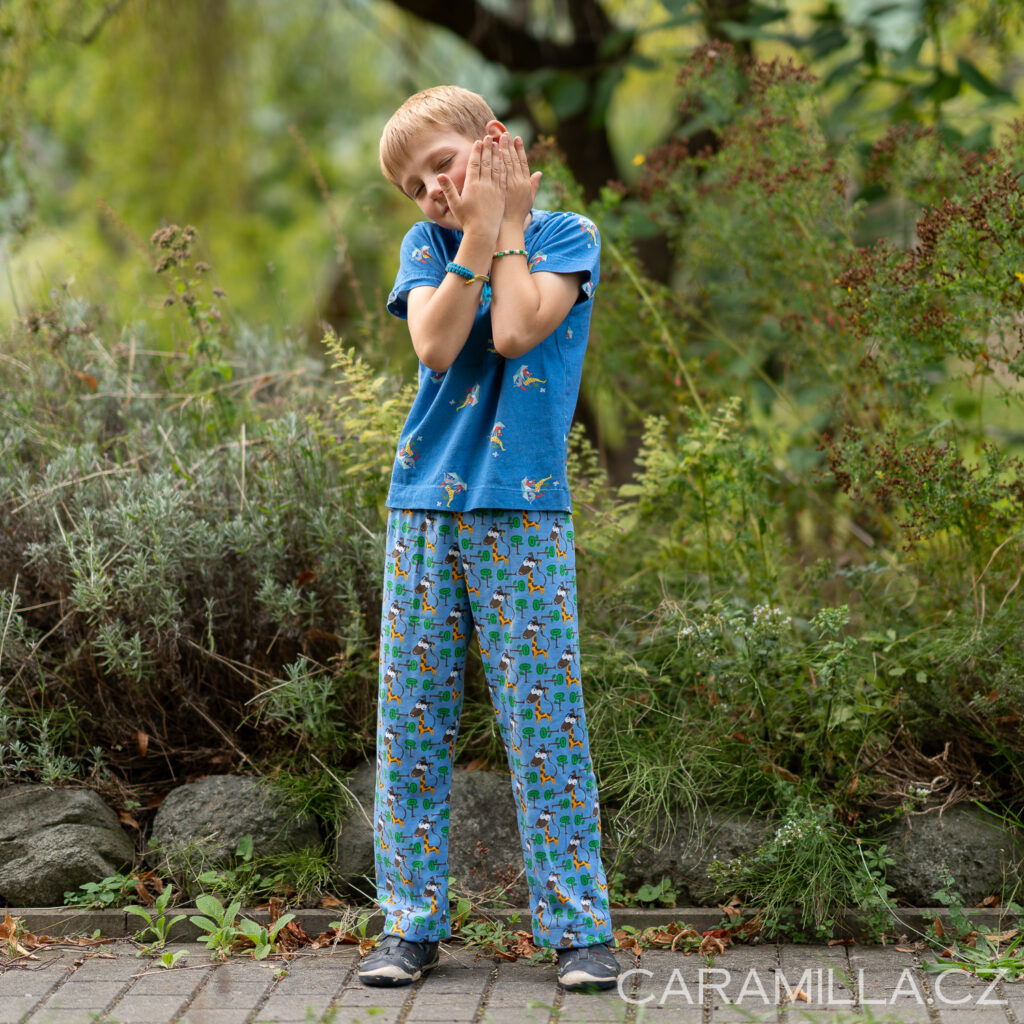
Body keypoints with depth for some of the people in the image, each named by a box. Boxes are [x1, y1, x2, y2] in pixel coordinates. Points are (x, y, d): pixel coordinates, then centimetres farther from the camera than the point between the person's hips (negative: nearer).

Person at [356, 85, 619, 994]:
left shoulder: (567, 235, 3)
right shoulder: (426, 244, 11)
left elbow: (515, 332, -13)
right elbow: (435, 345, -6)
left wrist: (507, 220, -3)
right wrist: (480, 229, -8)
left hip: (524, 511, -3)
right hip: (425, 504, 3)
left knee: (545, 722, -3)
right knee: (412, 723, 4)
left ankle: (579, 926, 4)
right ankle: (413, 922, 12)